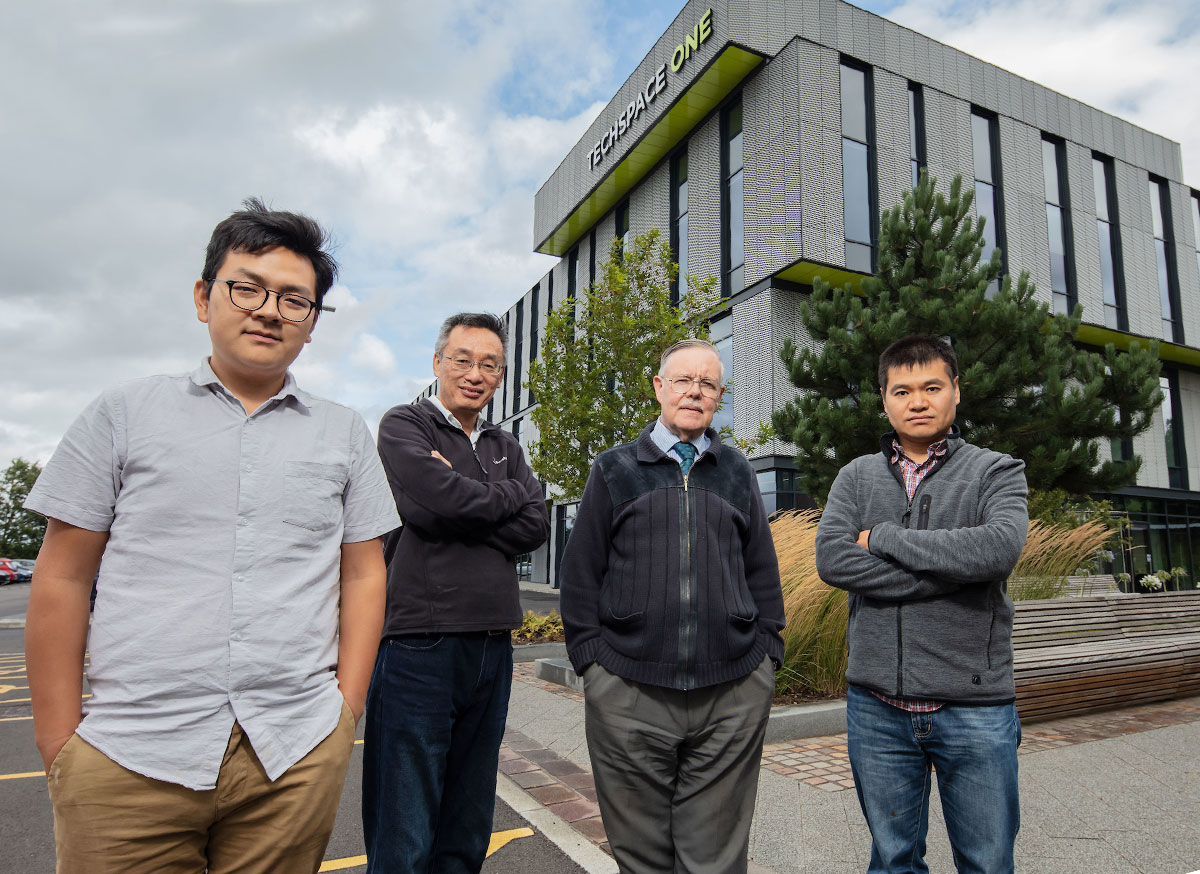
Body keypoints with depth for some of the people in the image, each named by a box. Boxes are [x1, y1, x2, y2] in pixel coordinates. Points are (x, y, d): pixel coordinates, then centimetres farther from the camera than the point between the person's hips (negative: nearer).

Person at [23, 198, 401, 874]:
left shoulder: (345, 434, 7)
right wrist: (58, 744, 1)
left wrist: (346, 712, 0)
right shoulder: (126, 413, 4)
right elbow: (63, 577, 4)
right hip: (127, 759, 0)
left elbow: (363, 575, 7)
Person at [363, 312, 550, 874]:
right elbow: (436, 500, -18)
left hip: (492, 647, 6)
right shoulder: (403, 425, 1)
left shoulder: (505, 447, 16)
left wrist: (460, 514, -10)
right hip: (418, 643, -5)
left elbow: (535, 527, 1)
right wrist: (511, 494, -3)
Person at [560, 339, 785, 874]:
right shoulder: (615, 469, 6)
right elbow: (580, 573, 5)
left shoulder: (737, 473, 12)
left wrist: (766, 651, 6)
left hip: (733, 696, 2)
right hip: (628, 695, -1)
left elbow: (762, 571, 14)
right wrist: (589, 658, -1)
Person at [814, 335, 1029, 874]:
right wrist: (951, 571, -16)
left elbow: (1000, 547, -20)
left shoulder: (997, 471, 1)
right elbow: (830, 560, -11)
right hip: (877, 706, 2)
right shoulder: (855, 477, 6)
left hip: (975, 706, -1)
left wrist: (882, 536, -13)